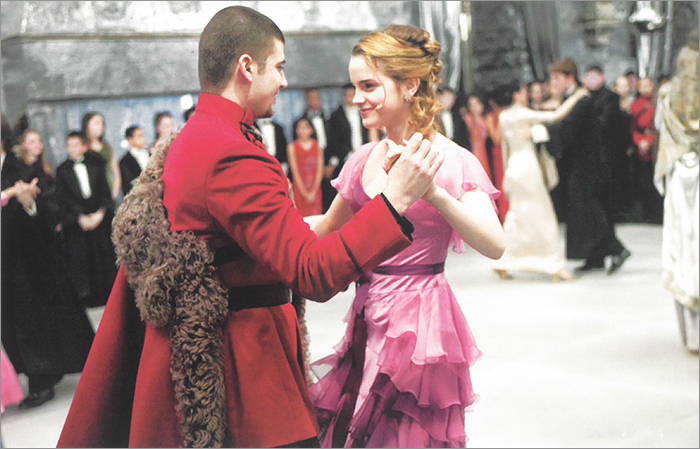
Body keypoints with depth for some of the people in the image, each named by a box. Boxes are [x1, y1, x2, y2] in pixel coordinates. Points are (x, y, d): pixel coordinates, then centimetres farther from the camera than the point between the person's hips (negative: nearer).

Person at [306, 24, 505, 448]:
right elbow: (330, 227, 20)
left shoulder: (452, 161, -11)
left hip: (419, 316, -6)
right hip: (369, 318, 6)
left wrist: (430, 190, -35)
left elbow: (494, 244, -24)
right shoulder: (365, 160, 5)